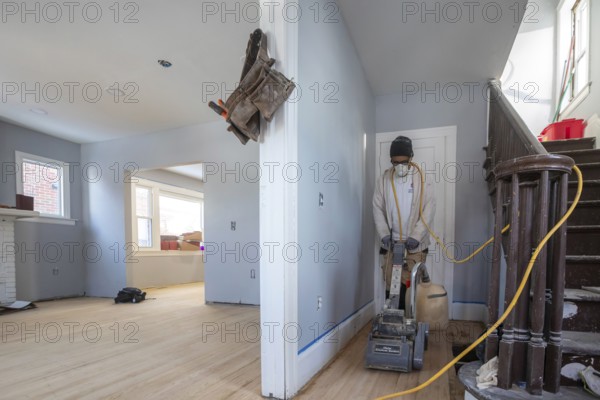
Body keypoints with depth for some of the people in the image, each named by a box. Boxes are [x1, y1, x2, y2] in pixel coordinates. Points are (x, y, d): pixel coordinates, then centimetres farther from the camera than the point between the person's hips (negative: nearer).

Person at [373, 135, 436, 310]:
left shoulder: (422, 178, -4)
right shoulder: (384, 179, 3)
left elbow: (429, 209, -9)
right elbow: (378, 208, 1)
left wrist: (416, 236, -16)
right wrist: (384, 234, -9)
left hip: (415, 242, -2)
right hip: (391, 242, 2)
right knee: (391, 284, 6)